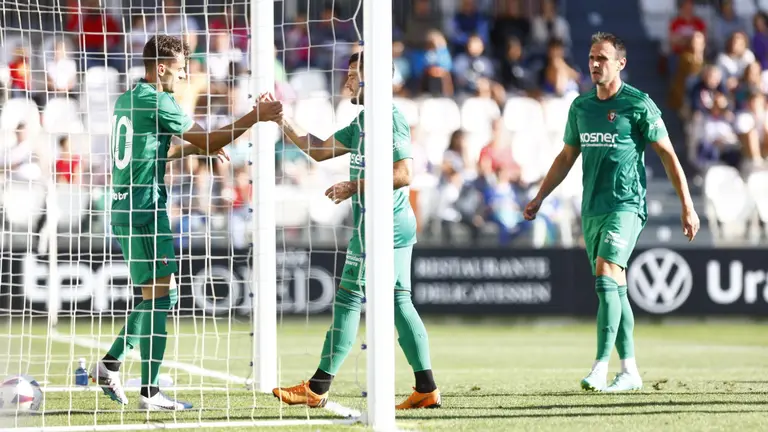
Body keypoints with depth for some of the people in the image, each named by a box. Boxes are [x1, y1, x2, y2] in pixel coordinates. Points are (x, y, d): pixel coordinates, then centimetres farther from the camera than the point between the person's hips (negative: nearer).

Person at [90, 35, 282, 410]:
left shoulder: (127, 100, 15)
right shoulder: (157, 102, -13)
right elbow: (206, 140, -13)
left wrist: (194, 149, 23)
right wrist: (254, 118, -9)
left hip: (124, 208, 9)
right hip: (145, 208, -9)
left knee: (159, 295, 17)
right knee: (160, 295, -6)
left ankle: (109, 365, 15)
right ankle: (150, 393, -6)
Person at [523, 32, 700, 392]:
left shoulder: (638, 105, -7)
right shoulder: (581, 106, 11)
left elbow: (668, 155, -5)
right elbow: (567, 157, 23)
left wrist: (688, 207, -8)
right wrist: (539, 198, 22)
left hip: (626, 205, -7)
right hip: (592, 209, 7)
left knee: (606, 278, -20)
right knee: (615, 288, 9)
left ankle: (601, 368, -23)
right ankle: (629, 372, 15)